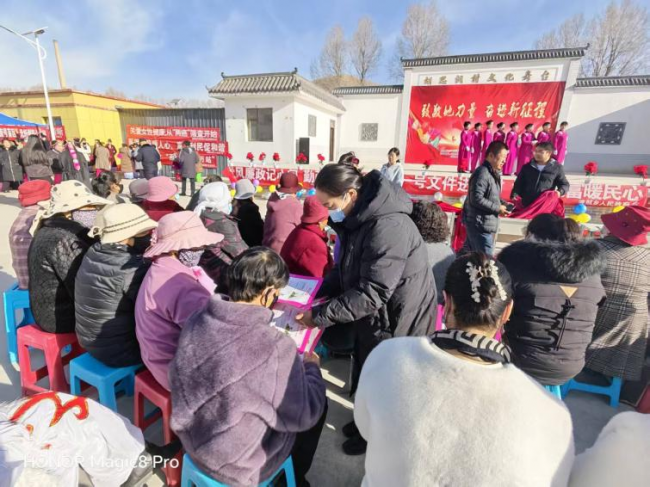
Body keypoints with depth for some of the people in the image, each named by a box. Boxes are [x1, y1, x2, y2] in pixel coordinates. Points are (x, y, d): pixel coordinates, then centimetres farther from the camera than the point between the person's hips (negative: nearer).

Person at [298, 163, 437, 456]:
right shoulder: (358, 218, -1)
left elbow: (371, 294, -32)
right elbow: (346, 269, 7)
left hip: (398, 318, -8)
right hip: (374, 314, 9)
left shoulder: (388, 227, -32)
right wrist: (318, 293, -5)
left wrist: (319, 315, -28)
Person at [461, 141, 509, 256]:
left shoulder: (493, 173, 14)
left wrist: (502, 203, 4)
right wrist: (498, 208, -16)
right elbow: (477, 199, -24)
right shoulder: (482, 173, -17)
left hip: (482, 222, 10)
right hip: (481, 224, -10)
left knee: (467, 253, 18)